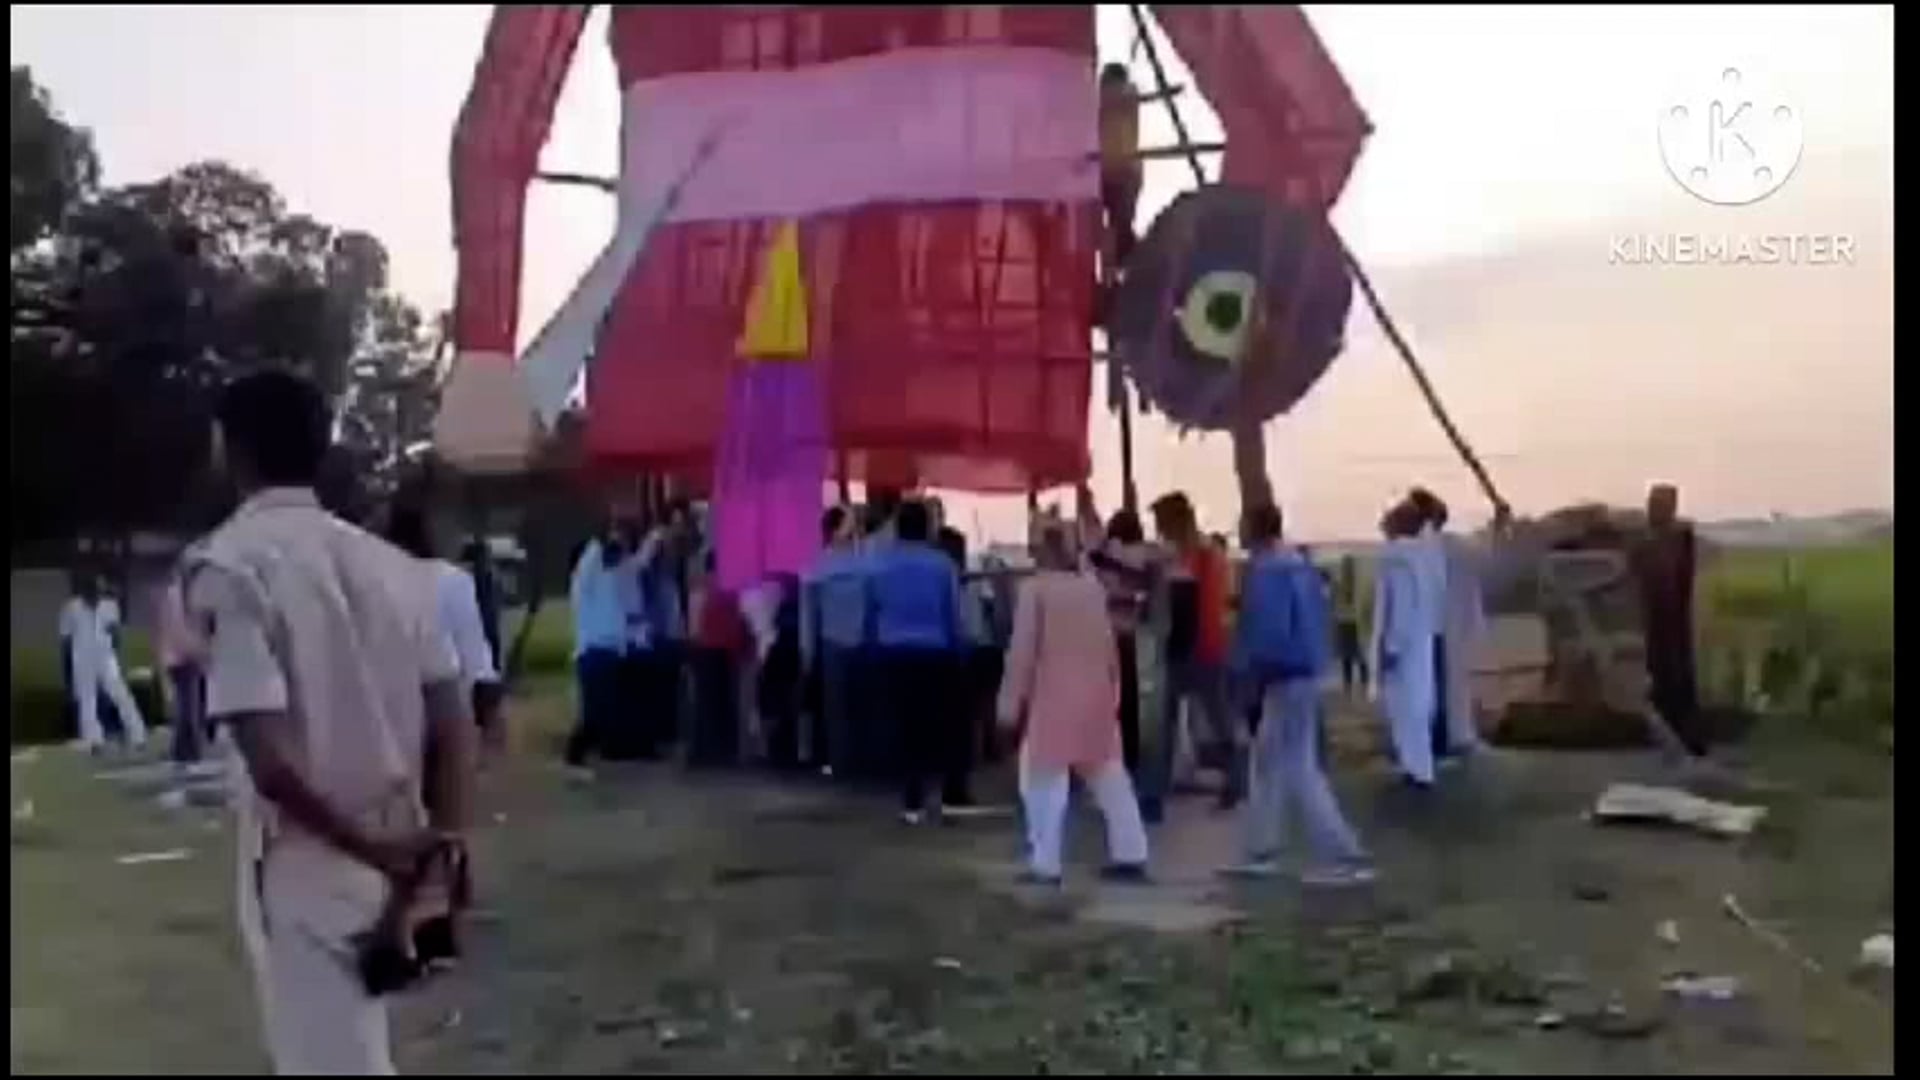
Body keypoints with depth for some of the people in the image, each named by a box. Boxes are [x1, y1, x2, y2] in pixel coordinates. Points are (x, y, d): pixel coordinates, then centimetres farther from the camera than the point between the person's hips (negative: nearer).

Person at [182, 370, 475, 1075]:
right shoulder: (389, 561, 5)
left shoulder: (228, 564, -13)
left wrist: (381, 853, -12)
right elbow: (455, 724, 0)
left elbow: (271, 759, -22)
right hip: (400, 867, 6)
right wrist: (442, 848, -3)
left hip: (306, 870, -6)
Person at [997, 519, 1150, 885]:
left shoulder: (1035, 588, -7)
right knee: (1109, 774, 14)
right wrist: (1113, 691, 22)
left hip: (1053, 697, -5)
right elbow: (1108, 645, 13)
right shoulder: (1094, 587, 8)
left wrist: (1010, 702, -4)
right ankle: (1131, 856, 17)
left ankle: (1045, 865, -2)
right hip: (1096, 694, 5)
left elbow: (1023, 650, -9)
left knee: (1045, 780, 1)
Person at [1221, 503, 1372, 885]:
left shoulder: (1266, 571, -18)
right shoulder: (1300, 565, 13)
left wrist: (1248, 674, -12)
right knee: (1270, 763, 17)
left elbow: (1267, 631, -25)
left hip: (1285, 678, -10)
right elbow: (1317, 622, 17)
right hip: (1304, 672, 10)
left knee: (1299, 770, -5)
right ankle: (1261, 853, 24)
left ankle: (1344, 858, -3)